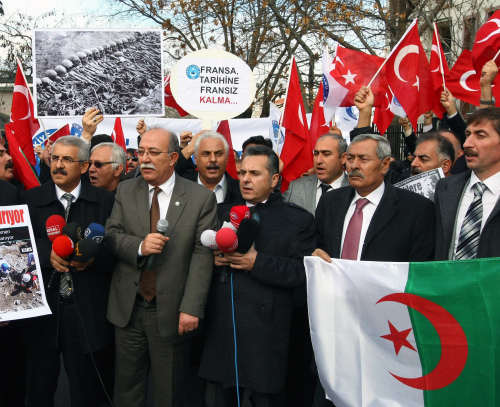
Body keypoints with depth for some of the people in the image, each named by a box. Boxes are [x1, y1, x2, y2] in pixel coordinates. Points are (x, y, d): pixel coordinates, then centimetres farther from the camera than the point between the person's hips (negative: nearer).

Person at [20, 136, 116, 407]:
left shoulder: (104, 201, 2)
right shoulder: (31, 199, 6)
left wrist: (94, 258, -18)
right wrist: (47, 254, -17)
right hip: (41, 309, 1)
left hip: (87, 312, -1)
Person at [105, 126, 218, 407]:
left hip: (172, 312, -3)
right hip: (128, 308, 3)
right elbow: (111, 234, 2)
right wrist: (139, 246, -20)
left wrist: (191, 308, -17)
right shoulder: (126, 191, 6)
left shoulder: (202, 198, -6)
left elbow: (203, 256, -11)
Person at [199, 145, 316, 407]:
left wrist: (257, 262, -19)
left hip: (265, 331, -4)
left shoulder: (297, 219, 0)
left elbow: (302, 272, -11)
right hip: (222, 328, 4)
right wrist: (213, 258, -5)